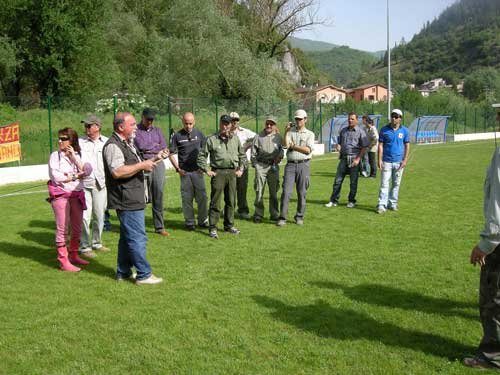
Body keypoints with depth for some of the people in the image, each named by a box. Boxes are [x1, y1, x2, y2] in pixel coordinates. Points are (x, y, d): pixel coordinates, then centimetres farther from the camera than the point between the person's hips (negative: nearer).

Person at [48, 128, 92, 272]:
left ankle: (73, 255, 27)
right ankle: (63, 261, 3)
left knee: (77, 228, 12)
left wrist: (73, 156, -10)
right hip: (61, 195, -5)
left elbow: (86, 171, -7)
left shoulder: (78, 155, 9)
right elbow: (57, 177, -12)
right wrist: (76, 176, -6)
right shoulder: (55, 155, -2)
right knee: (62, 229, -2)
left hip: (77, 195, 5)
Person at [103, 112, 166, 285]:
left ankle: (123, 272, 25)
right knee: (138, 238, -6)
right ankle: (144, 275, 0)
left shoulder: (127, 144, 18)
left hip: (133, 199, 11)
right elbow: (117, 172, -27)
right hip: (127, 201, -11)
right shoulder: (113, 146, -16)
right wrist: (142, 165, -21)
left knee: (127, 237, 16)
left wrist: (155, 159, 14)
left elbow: (134, 166, 27)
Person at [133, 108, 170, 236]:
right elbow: (140, 146, -10)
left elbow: (164, 149, 10)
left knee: (158, 194, 2)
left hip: (158, 164, 4)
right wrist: (155, 146, 1)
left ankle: (159, 227, 8)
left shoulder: (157, 130, 18)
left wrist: (149, 149, -1)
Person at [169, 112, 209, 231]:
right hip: (184, 172, -1)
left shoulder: (199, 134, 6)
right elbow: (171, 154, 4)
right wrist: (178, 169, -3)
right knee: (187, 198, 3)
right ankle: (189, 222, 14)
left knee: (202, 196, 1)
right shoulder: (177, 136, 1)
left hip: (197, 171, 1)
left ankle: (203, 221, 13)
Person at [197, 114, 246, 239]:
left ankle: (229, 225, 22)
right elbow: (201, 155, 4)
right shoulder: (212, 139, 1)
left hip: (232, 173, 4)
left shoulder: (235, 139, 13)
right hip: (218, 172, -4)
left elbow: (242, 155, 23)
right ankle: (212, 228, 0)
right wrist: (207, 170, -3)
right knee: (215, 202, -5)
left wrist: (241, 169, 13)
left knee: (231, 201, 10)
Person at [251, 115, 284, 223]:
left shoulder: (278, 137, 12)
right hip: (261, 165, -1)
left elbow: (281, 152, 12)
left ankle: (274, 214, 14)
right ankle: (258, 214, 2)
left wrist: (276, 161, -5)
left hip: (273, 166, 1)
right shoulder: (259, 137, 7)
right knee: (259, 191, -3)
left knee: (274, 191, 6)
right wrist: (255, 165, 0)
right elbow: (253, 153, 8)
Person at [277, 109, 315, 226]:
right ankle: (282, 217, -5)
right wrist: (286, 131, -11)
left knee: (302, 193, 3)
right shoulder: (290, 132, 12)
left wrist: (293, 146, -7)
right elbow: (285, 144, -6)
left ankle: (299, 217, 14)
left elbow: (308, 150, -7)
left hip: (303, 165, 0)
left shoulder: (310, 134, 9)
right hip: (290, 165, 0)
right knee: (286, 191, -7)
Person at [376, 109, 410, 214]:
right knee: (384, 184, -6)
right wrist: (379, 160, -7)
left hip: (399, 162, 2)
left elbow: (407, 146, 7)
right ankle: (382, 205, -8)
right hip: (386, 161, -2)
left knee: (396, 184, 8)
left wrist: (405, 160, -2)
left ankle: (392, 203, 17)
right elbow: (380, 145, 0)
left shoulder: (404, 130, 4)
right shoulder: (384, 130, 1)